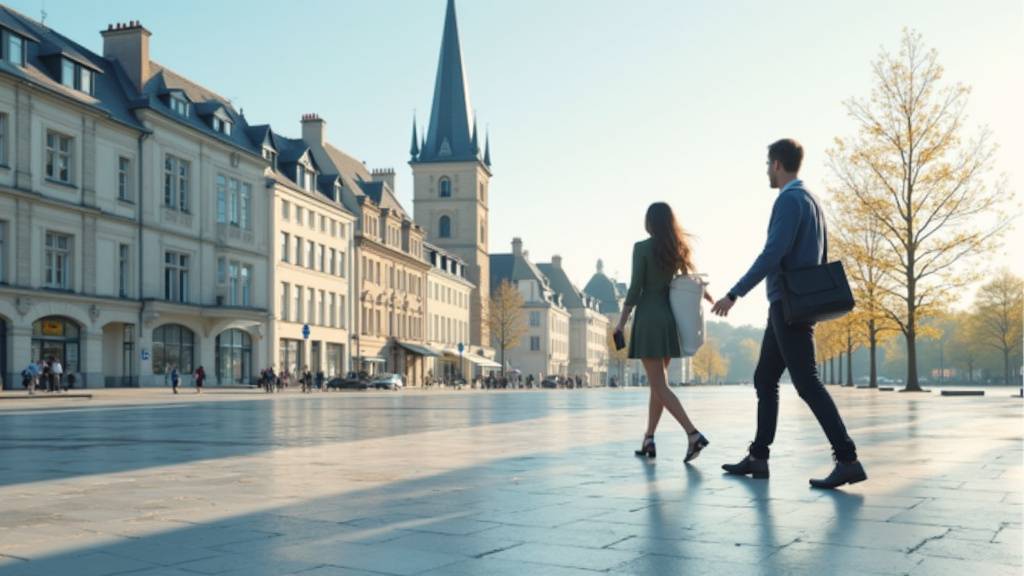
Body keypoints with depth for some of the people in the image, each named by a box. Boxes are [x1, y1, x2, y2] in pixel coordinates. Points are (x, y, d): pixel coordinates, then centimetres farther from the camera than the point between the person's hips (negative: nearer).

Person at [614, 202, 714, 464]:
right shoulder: (678, 249, 8)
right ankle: (648, 440, 17)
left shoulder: (642, 247, -8)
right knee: (658, 382, 13)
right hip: (670, 318, 7)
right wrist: (710, 298, 36)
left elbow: (635, 289, -11)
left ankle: (693, 435, -21)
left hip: (649, 318, -6)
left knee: (660, 385, -8)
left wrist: (621, 323, -6)